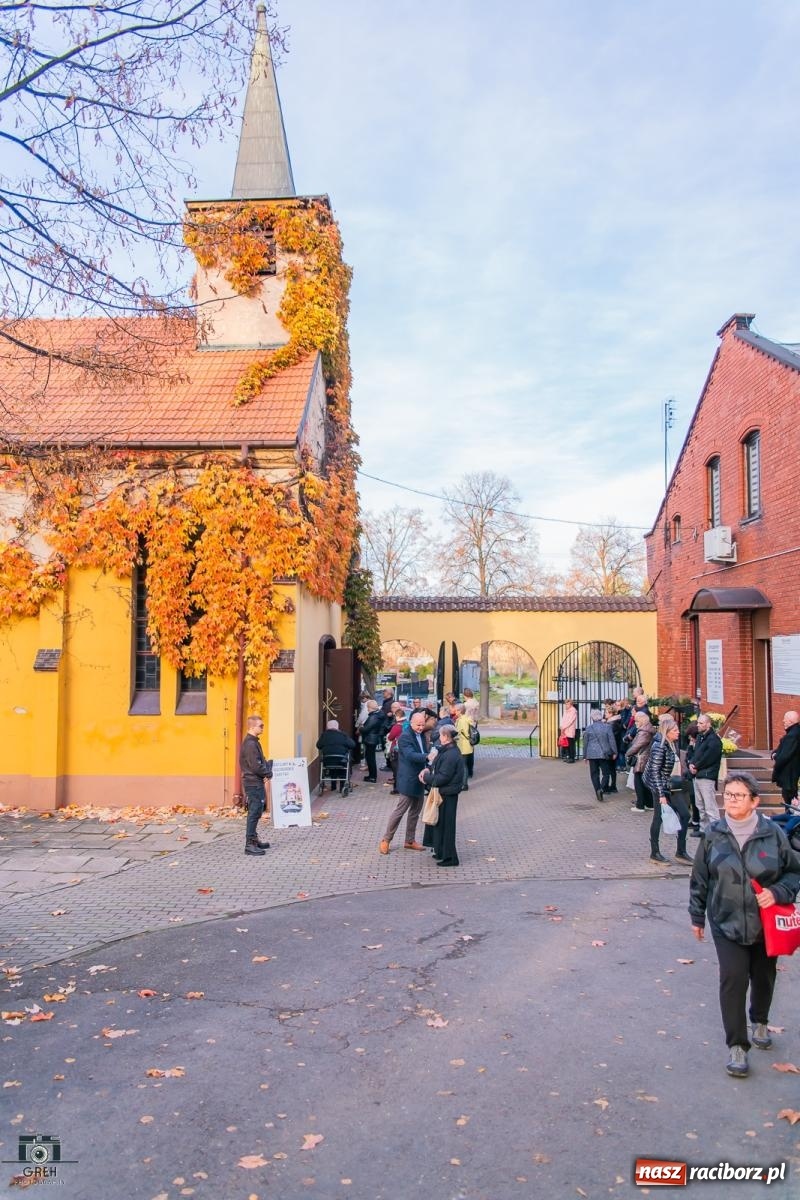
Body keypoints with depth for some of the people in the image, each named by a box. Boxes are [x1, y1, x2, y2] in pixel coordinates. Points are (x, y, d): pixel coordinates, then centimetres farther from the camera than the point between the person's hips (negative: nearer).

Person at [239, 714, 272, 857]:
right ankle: (250, 845, -6)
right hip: (253, 783, -10)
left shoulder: (253, 742, 14)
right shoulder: (250, 744, -18)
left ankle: (254, 840, 25)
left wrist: (268, 762, 7)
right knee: (254, 813, -8)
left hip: (256, 783, 10)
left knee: (255, 812, 16)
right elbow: (256, 767, -21)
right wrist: (268, 773, -8)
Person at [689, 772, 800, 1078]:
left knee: (763, 976, 18)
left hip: (766, 923, 1)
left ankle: (760, 1022, 48)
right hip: (727, 923, -1)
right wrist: (697, 916, 8)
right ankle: (736, 1045, 5)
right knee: (733, 979, -9)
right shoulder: (713, 835, -7)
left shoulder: (773, 833, -11)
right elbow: (700, 878, 3)